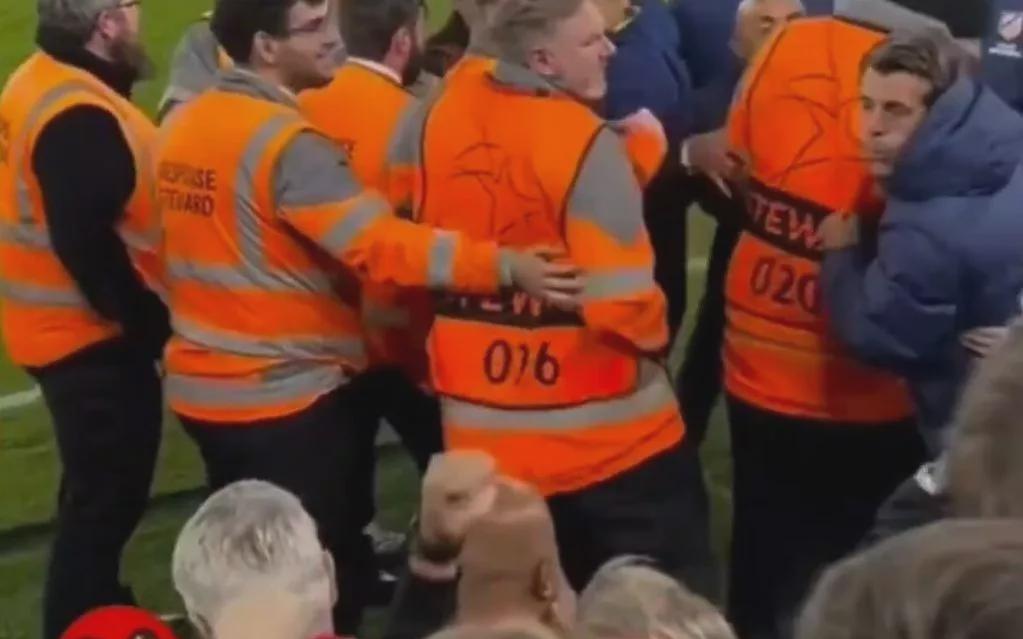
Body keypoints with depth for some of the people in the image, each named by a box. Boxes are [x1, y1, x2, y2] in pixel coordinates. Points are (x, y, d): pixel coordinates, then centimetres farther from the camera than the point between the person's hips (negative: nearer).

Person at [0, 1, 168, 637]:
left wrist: (139, 315, 14)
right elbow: (87, 244, -29)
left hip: (70, 326, 11)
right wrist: (150, 321, -19)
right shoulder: (79, 116, -24)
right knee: (106, 499, -2)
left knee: (97, 492, 23)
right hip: (93, 336, -11)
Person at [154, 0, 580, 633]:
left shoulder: (182, 125, 5)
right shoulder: (285, 143, -20)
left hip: (204, 387, 8)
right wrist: (505, 265, -36)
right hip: (287, 395, -8)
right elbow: (382, 244, -30)